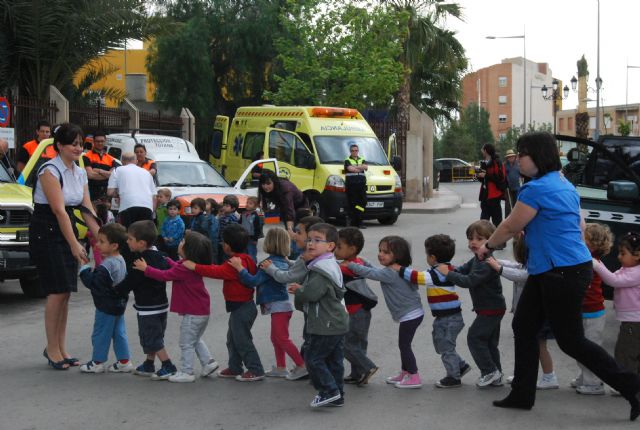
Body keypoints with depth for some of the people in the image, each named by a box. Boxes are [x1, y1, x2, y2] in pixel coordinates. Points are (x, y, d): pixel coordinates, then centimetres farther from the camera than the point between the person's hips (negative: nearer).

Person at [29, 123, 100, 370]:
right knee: (58, 291, -10)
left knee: (65, 292, 6)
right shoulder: (50, 171, -15)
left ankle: (61, 348, 14)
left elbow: (87, 210, 7)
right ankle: (52, 349, -1)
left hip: (66, 230, 7)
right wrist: (74, 244, -24)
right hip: (46, 232, -7)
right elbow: (59, 210, -21)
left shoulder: (80, 174, 9)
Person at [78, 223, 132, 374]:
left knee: (100, 333, 3)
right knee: (119, 333, 14)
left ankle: (98, 362, 12)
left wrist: (85, 269, -12)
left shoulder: (106, 265, -24)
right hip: (119, 304, 9)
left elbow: (93, 283, -25)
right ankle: (124, 361, 16)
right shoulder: (121, 261, 6)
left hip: (106, 306, -9)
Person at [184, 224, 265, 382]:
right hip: (242, 305, 11)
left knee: (242, 340, -2)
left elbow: (216, 272, -31)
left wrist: (195, 267, -28)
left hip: (241, 308, -11)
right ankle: (235, 368, 29)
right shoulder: (246, 259, 8)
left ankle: (256, 370, 4)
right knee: (233, 338, 20)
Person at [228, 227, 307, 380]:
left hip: (279, 306, -9)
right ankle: (280, 368, 23)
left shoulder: (270, 263, -20)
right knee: (276, 338, 17)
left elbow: (253, 281, -25)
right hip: (281, 305, 9)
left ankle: (302, 366, -2)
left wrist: (239, 268, -24)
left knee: (282, 339, -4)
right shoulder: (283, 261, 8)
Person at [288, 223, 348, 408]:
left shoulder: (321, 270, -19)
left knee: (313, 358, -2)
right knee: (334, 360, 13)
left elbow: (311, 293, -29)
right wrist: (301, 291, 11)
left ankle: (329, 391, -1)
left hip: (326, 326, -10)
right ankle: (337, 396, 19)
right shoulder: (331, 266, 15)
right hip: (337, 323, 10)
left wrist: (298, 290, -7)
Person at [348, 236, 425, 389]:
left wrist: (350, 265, -14)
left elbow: (370, 273, -22)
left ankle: (414, 377, 4)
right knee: (404, 344, 19)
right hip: (413, 312, 10)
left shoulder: (390, 273, -21)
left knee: (404, 345, -2)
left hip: (409, 315, -10)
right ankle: (405, 373, 30)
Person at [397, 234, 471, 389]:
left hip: (450, 318, -10)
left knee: (446, 347, 1)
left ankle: (454, 377, 12)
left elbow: (418, 277, -27)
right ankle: (461, 366, 28)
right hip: (443, 317, 10)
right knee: (441, 344, 19)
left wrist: (400, 270, -19)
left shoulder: (440, 273, -22)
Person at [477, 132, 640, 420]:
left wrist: (487, 246, 10)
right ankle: (522, 395, 22)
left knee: (570, 341, -2)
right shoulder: (565, 186, 13)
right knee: (524, 327, 14)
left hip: (563, 274, -11)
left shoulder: (536, 189, -18)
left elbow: (511, 227, -8)